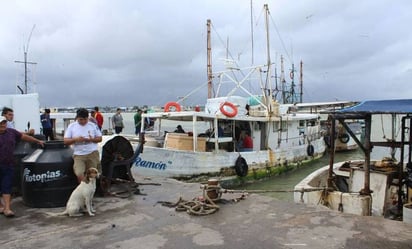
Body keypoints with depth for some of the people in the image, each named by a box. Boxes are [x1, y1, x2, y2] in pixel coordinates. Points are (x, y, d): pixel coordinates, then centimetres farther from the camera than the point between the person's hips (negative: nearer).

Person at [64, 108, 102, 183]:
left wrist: (91, 139, -13)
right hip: (78, 155, 0)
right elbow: (65, 141, 3)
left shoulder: (93, 125, 6)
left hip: (92, 153, 0)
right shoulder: (71, 126, 6)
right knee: (79, 174, -17)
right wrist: (75, 139, -16)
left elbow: (100, 138, 8)